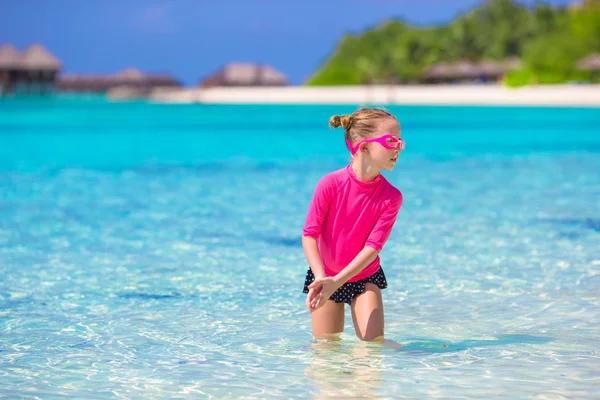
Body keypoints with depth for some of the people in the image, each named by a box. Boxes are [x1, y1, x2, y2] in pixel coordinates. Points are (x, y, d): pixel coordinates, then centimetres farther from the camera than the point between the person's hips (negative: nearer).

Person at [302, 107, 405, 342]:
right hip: (325, 275, -1)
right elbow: (309, 234, -20)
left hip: (365, 276, 1)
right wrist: (321, 278, -34)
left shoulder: (391, 197, -17)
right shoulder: (330, 184, -22)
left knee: (373, 344, -10)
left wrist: (336, 281, -32)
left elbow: (373, 247, -21)